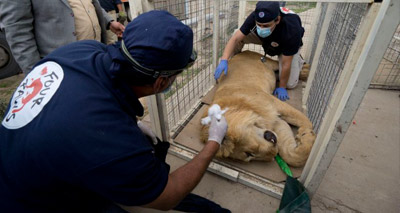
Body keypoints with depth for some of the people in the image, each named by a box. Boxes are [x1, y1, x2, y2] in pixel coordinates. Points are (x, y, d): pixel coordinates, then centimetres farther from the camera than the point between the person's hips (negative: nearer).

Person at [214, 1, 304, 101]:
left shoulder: (291, 30, -42)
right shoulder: (255, 16, -35)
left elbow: (286, 64, -34)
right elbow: (235, 38, -35)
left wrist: (282, 87, -25)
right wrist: (224, 61, -48)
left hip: (288, 45, -2)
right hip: (266, 40, 3)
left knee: (290, 84, -14)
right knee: (238, 35, -25)